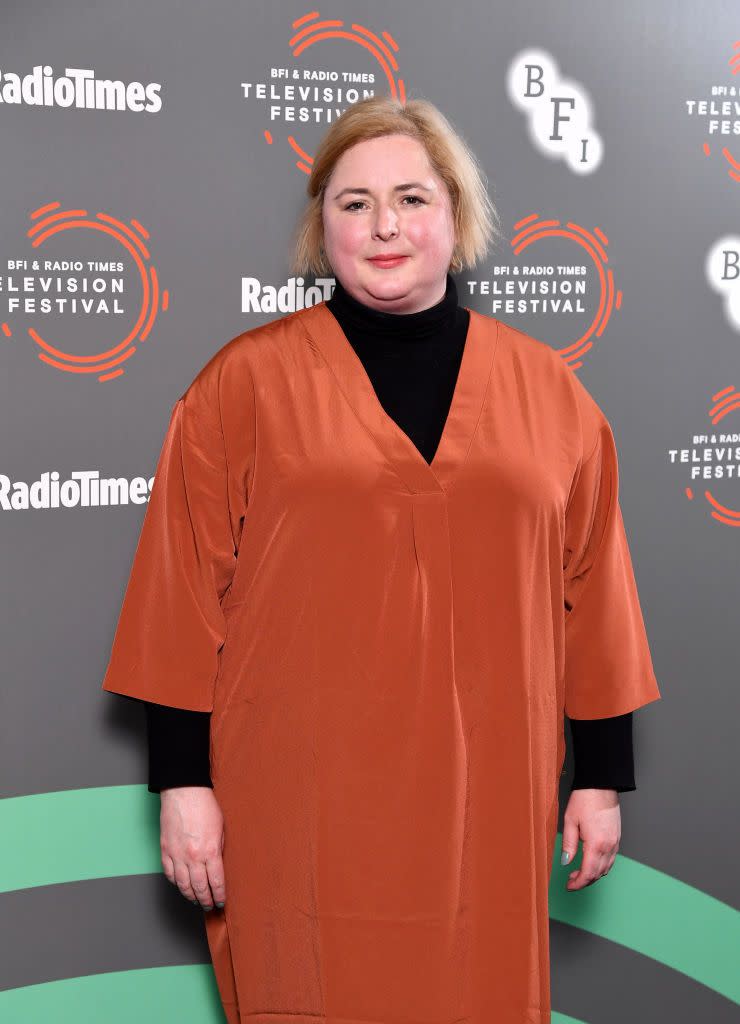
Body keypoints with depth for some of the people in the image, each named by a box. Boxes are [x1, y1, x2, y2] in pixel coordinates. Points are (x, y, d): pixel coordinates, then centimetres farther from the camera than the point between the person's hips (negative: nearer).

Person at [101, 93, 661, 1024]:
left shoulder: (547, 390, 7)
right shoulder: (244, 381, 1)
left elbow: (591, 590, 9)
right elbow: (186, 586, 0)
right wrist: (183, 779, -2)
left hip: (489, 797, 2)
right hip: (304, 800, -2)